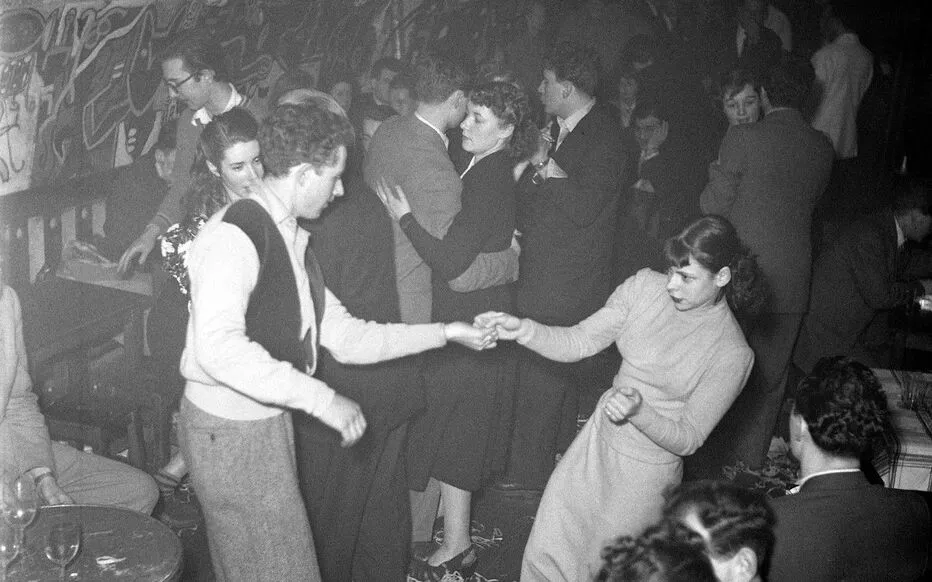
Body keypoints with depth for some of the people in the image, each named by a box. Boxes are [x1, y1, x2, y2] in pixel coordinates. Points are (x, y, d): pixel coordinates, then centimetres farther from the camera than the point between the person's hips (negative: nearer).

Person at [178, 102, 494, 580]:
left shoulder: (291, 239, 11)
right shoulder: (233, 235, -19)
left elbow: (346, 337, 11)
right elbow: (218, 347, -32)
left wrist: (445, 333, 8)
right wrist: (321, 399, -31)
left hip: (269, 420, 8)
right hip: (230, 429, -8)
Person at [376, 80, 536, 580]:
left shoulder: (490, 180, -21)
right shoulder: (491, 172, 8)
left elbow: (451, 261, -25)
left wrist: (404, 217, -18)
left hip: (467, 322, -9)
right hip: (471, 314, 9)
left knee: (450, 430, 2)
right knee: (457, 430, 19)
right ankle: (454, 532, 35)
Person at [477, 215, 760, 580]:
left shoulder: (732, 353, -18)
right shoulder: (645, 286, -8)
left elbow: (687, 439, -15)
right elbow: (577, 342, -6)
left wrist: (638, 412, -33)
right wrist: (523, 330, -23)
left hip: (646, 471, -4)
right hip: (597, 441, 4)